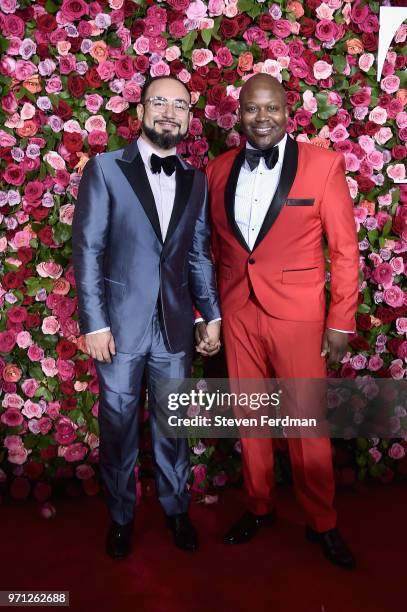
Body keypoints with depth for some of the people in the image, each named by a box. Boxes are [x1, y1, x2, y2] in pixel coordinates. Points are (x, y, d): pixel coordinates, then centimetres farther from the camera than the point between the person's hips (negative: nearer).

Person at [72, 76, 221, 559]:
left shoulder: (196, 181, 9)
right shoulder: (105, 169, -2)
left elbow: (200, 255, 11)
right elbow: (87, 249, -7)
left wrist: (212, 315, 7)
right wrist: (94, 324, -11)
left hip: (176, 324, 3)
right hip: (121, 322, -2)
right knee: (118, 424, 11)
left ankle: (176, 509, 35)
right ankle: (120, 516, 33)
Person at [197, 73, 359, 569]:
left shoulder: (323, 164, -4)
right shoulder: (218, 171, 5)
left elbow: (344, 248, -4)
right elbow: (212, 250, 9)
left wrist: (341, 322, -6)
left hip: (297, 317, -3)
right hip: (237, 315, 3)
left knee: (307, 425, 7)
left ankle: (321, 523, 30)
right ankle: (258, 507, 37)